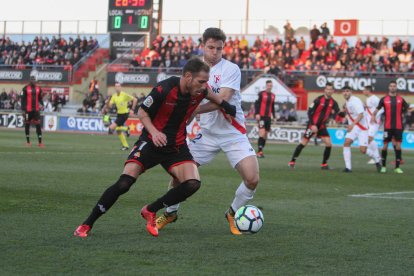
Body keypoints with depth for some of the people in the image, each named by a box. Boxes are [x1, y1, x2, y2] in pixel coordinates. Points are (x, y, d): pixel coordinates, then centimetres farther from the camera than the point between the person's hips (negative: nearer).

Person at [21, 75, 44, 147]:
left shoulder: (38, 88, 9)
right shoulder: (25, 88, -3)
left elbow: (40, 98, 16)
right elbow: (23, 99, -3)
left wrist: (42, 105, -2)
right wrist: (23, 110, -8)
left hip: (36, 110, 3)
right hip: (28, 110, -3)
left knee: (38, 125, -4)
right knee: (27, 125, 5)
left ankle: (40, 142, -5)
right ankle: (28, 141, 13)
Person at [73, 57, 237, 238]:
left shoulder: (200, 90, -8)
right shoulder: (164, 89, -24)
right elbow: (142, 113, -10)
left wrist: (223, 104, 15)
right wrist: (154, 132, -25)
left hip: (177, 146, 4)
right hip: (151, 142, -4)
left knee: (193, 184, -19)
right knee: (124, 184, -19)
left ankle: (150, 211, 3)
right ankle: (86, 225, -5)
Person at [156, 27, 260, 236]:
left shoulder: (231, 69, -12)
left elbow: (222, 99, -25)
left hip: (233, 134, -3)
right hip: (206, 132, 4)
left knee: (252, 179, -17)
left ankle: (233, 214, 10)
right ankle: (170, 213, 22)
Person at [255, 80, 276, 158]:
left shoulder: (273, 96, 13)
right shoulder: (262, 94, -4)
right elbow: (257, 104, -6)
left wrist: (274, 116, 17)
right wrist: (257, 114, -16)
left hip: (268, 117, 6)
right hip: (261, 116, -6)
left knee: (265, 135, 6)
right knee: (262, 133, -17)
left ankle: (260, 151, 12)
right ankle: (259, 151, -19)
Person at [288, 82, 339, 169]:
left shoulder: (333, 102, 0)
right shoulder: (318, 100, -15)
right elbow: (309, 112, -14)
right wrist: (312, 125, -19)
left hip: (322, 126, 5)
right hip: (313, 125, -5)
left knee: (329, 144, -8)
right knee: (304, 143, -4)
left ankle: (324, 164, 5)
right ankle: (292, 161, 6)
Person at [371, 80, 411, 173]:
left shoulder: (400, 99, 6)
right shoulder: (384, 99, 3)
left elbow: (407, 108, 18)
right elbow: (377, 109, 9)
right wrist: (373, 115, -7)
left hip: (398, 126, 1)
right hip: (388, 126, -1)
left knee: (398, 145, -2)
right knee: (385, 145, 0)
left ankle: (397, 167, 3)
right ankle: (383, 166, 12)